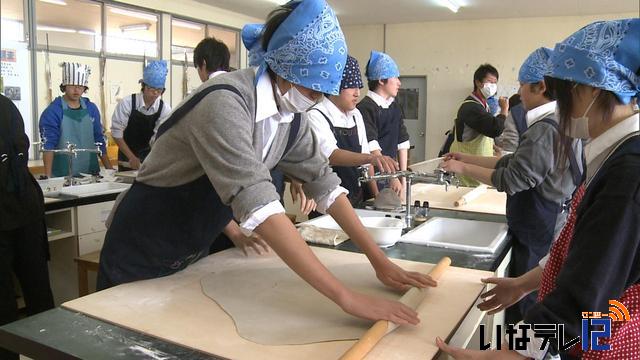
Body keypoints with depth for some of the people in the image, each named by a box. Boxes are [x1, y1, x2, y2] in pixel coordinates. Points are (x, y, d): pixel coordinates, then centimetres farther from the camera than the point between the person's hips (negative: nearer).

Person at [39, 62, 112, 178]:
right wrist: (48, 177, -18)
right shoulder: (52, 111, -6)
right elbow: (48, 145, -11)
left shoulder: (91, 109, 7)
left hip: (91, 174, 4)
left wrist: (110, 168, 8)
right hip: (63, 176, -4)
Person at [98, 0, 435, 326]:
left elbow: (324, 184, -4)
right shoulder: (224, 103, -33)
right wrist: (346, 298, -42)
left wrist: (379, 260, -10)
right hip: (142, 253, -6)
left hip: (193, 254, 7)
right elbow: (260, 206, -42)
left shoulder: (291, 118, -8)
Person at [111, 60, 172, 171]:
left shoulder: (164, 109, -15)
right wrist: (131, 157, -19)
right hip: (127, 155, -1)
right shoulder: (127, 103, -18)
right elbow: (116, 132, -15)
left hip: (149, 156, 1)